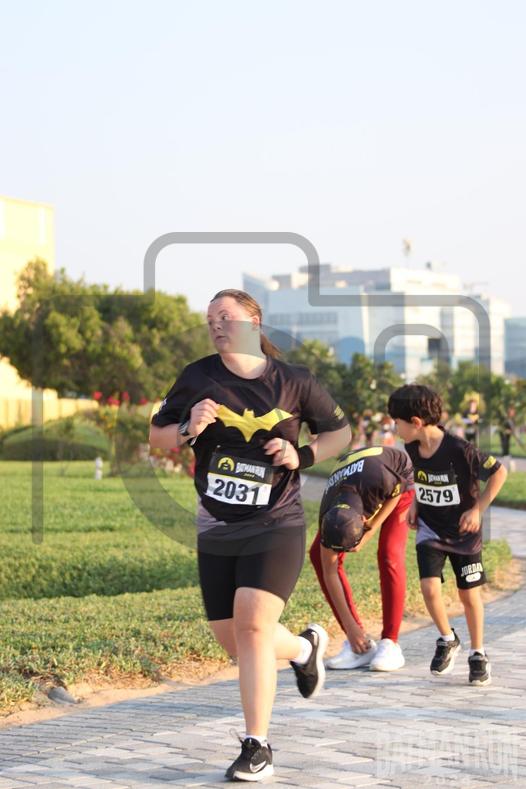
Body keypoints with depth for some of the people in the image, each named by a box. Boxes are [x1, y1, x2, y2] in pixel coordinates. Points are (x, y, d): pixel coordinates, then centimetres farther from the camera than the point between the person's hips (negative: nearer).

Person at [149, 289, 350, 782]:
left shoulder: (294, 383, -2)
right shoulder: (197, 379, 1)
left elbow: (340, 431, 10)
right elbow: (157, 436, 8)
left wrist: (303, 455, -9)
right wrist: (188, 429, -13)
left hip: (276, 526, -4)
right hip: (216, 532, 4)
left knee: (252, 623, -20)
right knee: (234, 643, 7)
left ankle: (257, 749, -11)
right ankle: (304, 648, 40)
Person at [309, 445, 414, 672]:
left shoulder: (380, 480, -46)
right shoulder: (329, 516, -33)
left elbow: (397, 491, -19)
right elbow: (329, 571, -23)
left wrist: (369, 533, -26)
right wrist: (350, 626, -23)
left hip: (399, 482, -3)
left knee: (389, 555, -24)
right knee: (319, 555, -12)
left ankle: (390, 644, -14)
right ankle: (362, 647, -8)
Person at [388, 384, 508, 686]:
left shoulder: (459, 449, -26)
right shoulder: (412, 449, -7)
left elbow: (499, 472, -17)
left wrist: (478, 509, -16)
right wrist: (415, 503, 5)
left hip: (463, 531, -4)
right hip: (429, 528, 4)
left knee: (469, 593, 5)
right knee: (429, 587, -13)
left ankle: (478, 654, 24)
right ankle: (448, 640, 13)